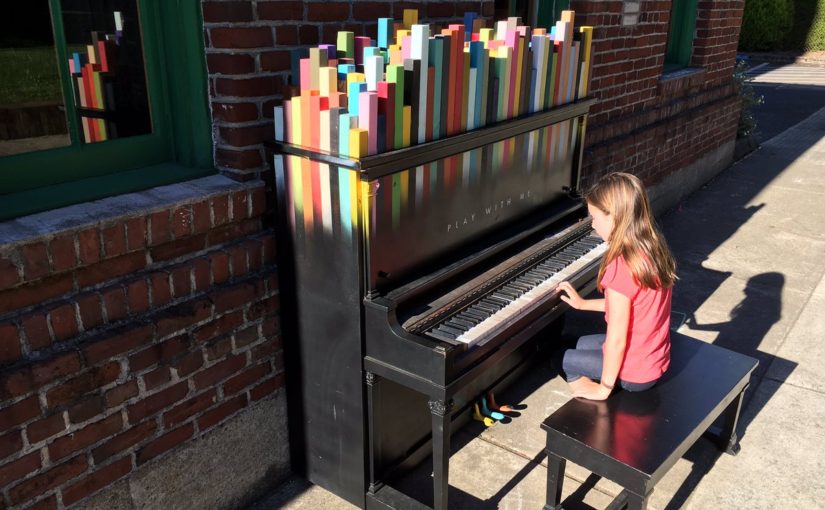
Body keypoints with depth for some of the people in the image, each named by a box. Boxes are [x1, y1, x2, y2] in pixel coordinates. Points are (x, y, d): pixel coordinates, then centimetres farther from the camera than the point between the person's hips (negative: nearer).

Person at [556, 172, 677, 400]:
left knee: (563, 359, 12)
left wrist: (604, 388, -11)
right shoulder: (655, 248, -4)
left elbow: (616, 340, -24)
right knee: (583, 343, 28)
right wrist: (583, 304, 18)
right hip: (657, 358, 8)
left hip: (634, 373, -8)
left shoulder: (620, 268, -30)